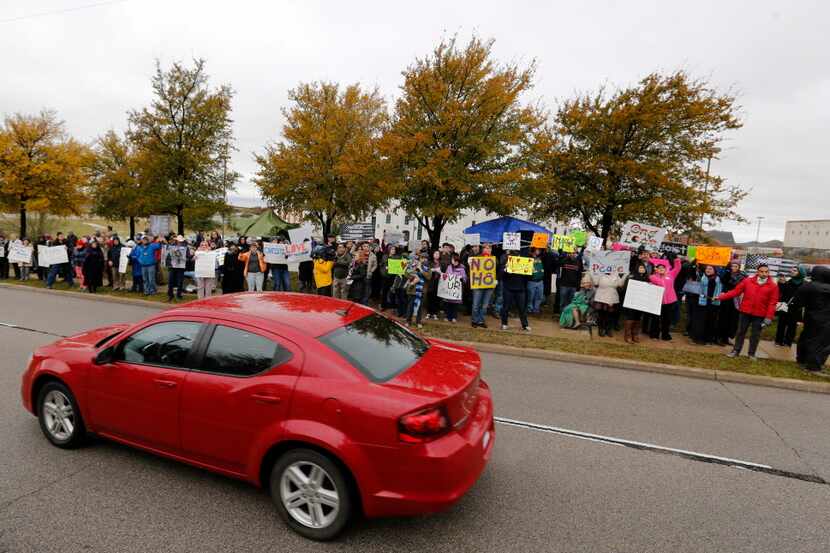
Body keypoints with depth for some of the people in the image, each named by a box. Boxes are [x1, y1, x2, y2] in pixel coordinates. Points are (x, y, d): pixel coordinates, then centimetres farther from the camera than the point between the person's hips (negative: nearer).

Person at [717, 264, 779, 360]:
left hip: (760, 315, -1)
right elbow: (735, 291, 2)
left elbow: (772, 303, -5)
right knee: (740, 331, 10)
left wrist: (769, 317, -11)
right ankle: (736, 350, 21)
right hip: (745, 312, 1)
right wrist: (720, 297, -6)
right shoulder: (747, 281, 0)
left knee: (755, 334, 9)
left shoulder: (773, 286, -2)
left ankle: (752, 353, 22)